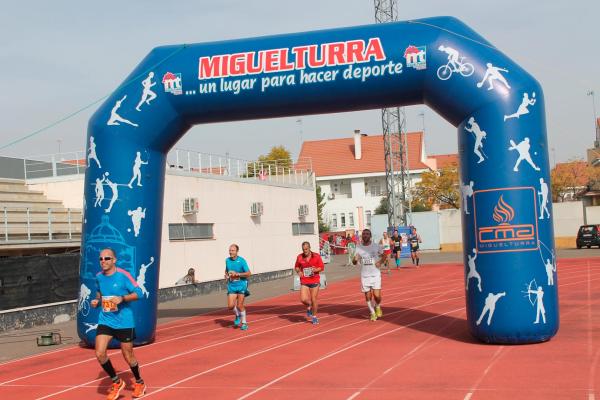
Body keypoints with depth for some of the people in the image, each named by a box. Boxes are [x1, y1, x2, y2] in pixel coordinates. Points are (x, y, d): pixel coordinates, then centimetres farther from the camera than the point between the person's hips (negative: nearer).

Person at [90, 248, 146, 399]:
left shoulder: (123, 275, -14)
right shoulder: (99, 277, 1)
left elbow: (138, 293, -13)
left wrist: (122, 298, -26)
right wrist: (97, 300, 0)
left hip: (124, 322, -4)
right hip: (105, 320, 4)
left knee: (128, 356, 8)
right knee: (100, 354, -10)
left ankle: (139, 383, 35)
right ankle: (116, 382, 13)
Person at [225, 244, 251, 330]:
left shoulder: (241, 261, -11)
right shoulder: (227, 260, 4)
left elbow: (248, 273, -12)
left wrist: (237, 274, -20)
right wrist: (226, 275, 3)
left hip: (241, 285, -4)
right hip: (231, 285, 4)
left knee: (239, 306, -4)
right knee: (230, 306, -6)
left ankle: (244, 323, 17)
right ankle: (237, 315, 27)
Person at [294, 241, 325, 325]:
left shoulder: (316, 256, -6)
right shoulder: (299, 257, -1)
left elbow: (322, 267, 0)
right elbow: (296, 266, 14)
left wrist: (316, 270, -20)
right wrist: (298, 271, -8)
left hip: (314, 281, -1)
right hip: (304, 282, 1)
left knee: (314, 299, 2)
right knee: (303, 299, -11)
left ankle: (314, 316, 22)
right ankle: (309, 306, 25)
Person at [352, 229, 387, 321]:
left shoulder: (376, 246, -2)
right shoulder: (358, 247, 0)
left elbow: (384, 255, 12)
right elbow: (354, 262, 0)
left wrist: (380, 262, -9)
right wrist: (355, 259, -24)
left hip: (375, 274, -1)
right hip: (364, 275, 1)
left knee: (377, 295, -9)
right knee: (368, 296, 5)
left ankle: (378, 307, 24)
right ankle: (372, 313, 27)